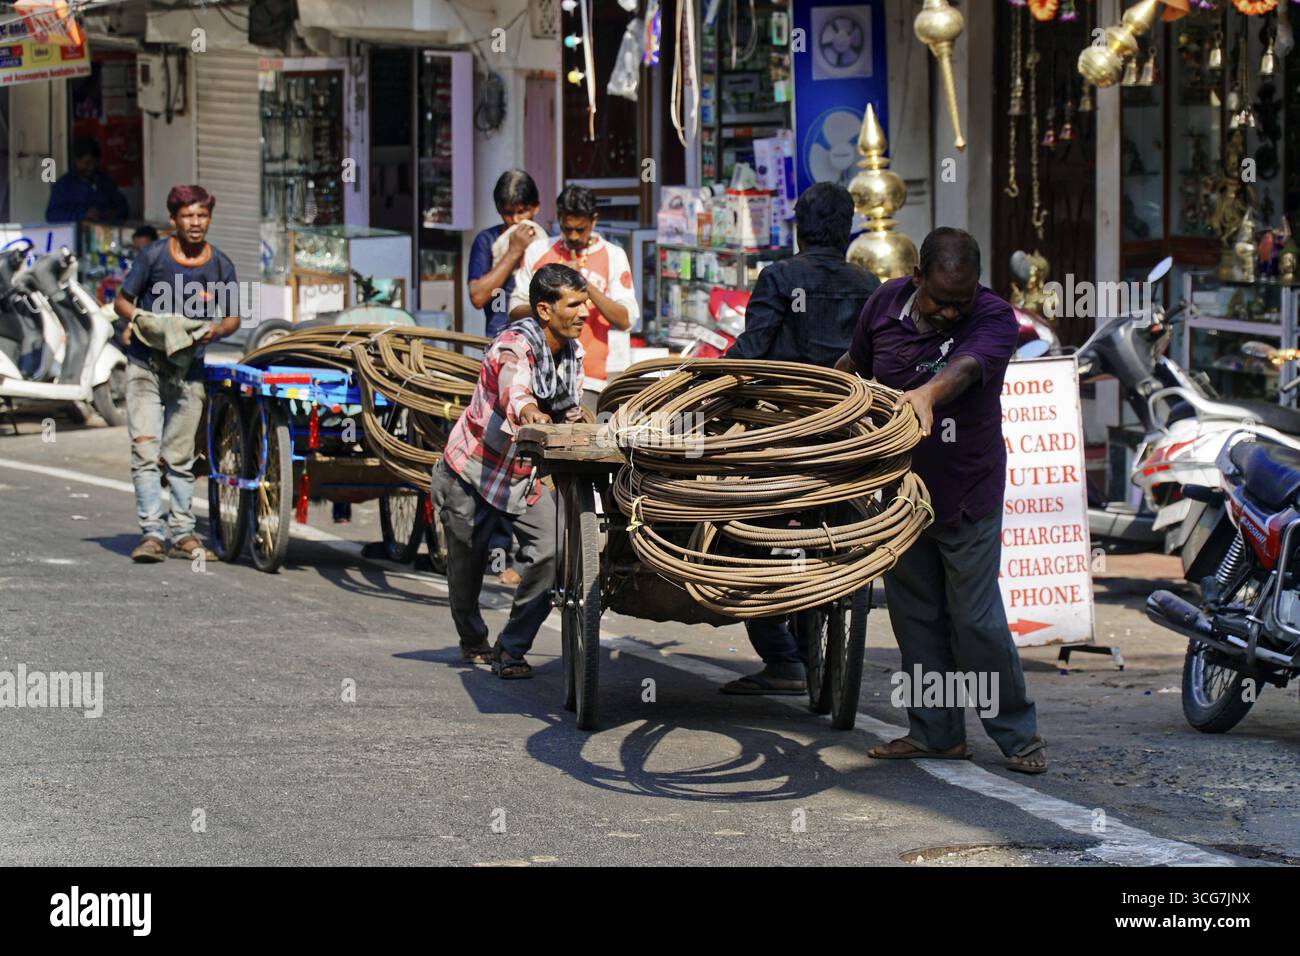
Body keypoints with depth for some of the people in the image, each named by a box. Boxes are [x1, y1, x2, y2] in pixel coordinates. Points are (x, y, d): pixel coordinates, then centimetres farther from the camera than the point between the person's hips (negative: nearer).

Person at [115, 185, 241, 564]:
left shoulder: (220, 266, 1)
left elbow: (233, 319, 8)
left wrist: (216, 329, -15)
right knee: (144, 449, -11)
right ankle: (152, 532, -11)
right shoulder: (154, 255, -4)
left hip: (189, 367, 2)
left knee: (180, 455, 9)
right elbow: (122, 302, 3)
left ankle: (182, 532, 17)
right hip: (145, 363, -2)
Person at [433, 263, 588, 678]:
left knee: (551, 552, -15)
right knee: (468, 561, 7)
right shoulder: (515, 345, -25)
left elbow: (570, 415, 13)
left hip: (523, 474, 6)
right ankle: (473, 640, 37)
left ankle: (512, 648, -1)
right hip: (472, 469, -6)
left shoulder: (573, 352, -1)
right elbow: (514, 384, -48)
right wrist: (527, 410, -69)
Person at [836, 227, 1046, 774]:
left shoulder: (994, 319, -18)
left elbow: (965, 367, -39)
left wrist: (927, 393, -58)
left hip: (966, 493, -5)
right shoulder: (886, 304, -4)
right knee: (914, 616, 9)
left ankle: (1018, 733, 12)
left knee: (976, 620, -4)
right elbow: (855, 365, 15)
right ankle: (937, 733, 18)